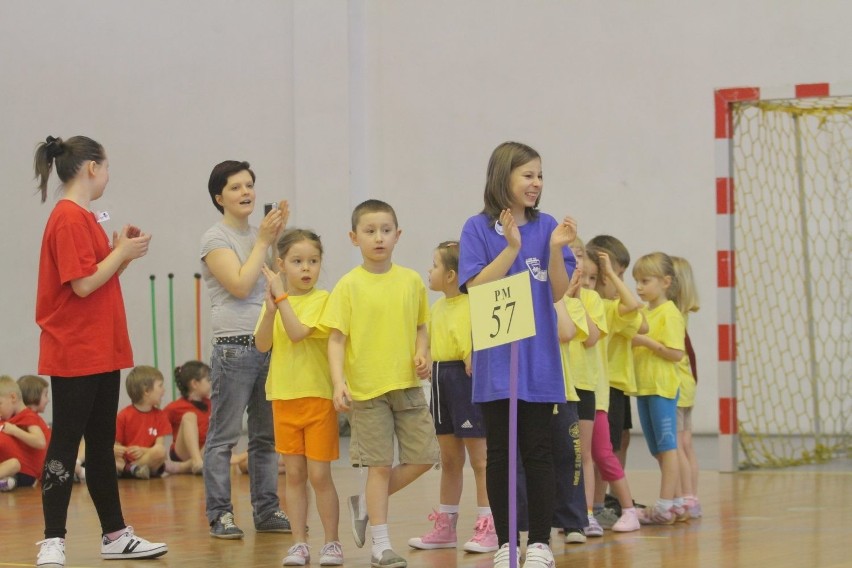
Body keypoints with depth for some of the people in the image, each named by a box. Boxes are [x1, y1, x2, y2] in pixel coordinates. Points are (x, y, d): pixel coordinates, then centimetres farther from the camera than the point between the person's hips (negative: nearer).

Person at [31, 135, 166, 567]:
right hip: (75, 354, -10)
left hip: (101, 352, 10)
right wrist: (123, 252, -10)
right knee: (66, 443, -7)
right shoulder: (69, 218, -15)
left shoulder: (85, 217, 15)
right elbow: (84, 284, -20)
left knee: (102, 442, 14)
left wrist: (124, 252, 6)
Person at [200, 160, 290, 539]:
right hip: (235, 348, -7)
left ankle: (266, 510, 15)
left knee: (267, 436, 9)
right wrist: (263, 241, -8)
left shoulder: (258, 235, 15)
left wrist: (278, 238, 3)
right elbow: (240, 284, -15)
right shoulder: (215, 238, -4)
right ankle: (220, 515, -1)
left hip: (270, 346, 7)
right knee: (223, 437, -3)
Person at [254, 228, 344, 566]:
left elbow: (297, 333, -21)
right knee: (294, 475, 7)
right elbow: (262, 345, -4)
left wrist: (281, 296, -18)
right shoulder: (274, 300, 6)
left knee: (319, 475, -2)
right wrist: (270, 308, -17)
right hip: (284, 398, 4)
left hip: (317, 398, -4)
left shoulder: (321, 300, -7)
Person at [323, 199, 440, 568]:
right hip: (367, 388, -4)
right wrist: (338, 383, -17)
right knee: (380, 465, -2)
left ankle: (366, 503, 22)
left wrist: (422, 354, -3)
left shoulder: (411, 281, 6)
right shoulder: (348, 286, -5)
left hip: (408, 385, 4)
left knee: (423, 458, 3)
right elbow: (336, 339, -6)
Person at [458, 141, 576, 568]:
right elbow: (475, 288, -10)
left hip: (539, 356, 1)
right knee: (499, 452, 5)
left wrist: (555, 249, -14)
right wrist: (511, 248, -18)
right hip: (496, 358, -1)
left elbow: (559, 293, 1)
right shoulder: (479, 228, -2)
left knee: (538, 451, 1)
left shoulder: (547, 227, 4)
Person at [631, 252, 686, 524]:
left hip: (662, 388, -9)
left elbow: (676, 353, -17)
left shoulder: (669, 313, -10)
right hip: (643, 387, 9)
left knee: (667, 446, -5)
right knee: (658, 449, 11)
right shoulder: (642, 312, 14)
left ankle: (665, 505, -4)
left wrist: (645, 341, -20)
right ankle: (675, 502, 18)